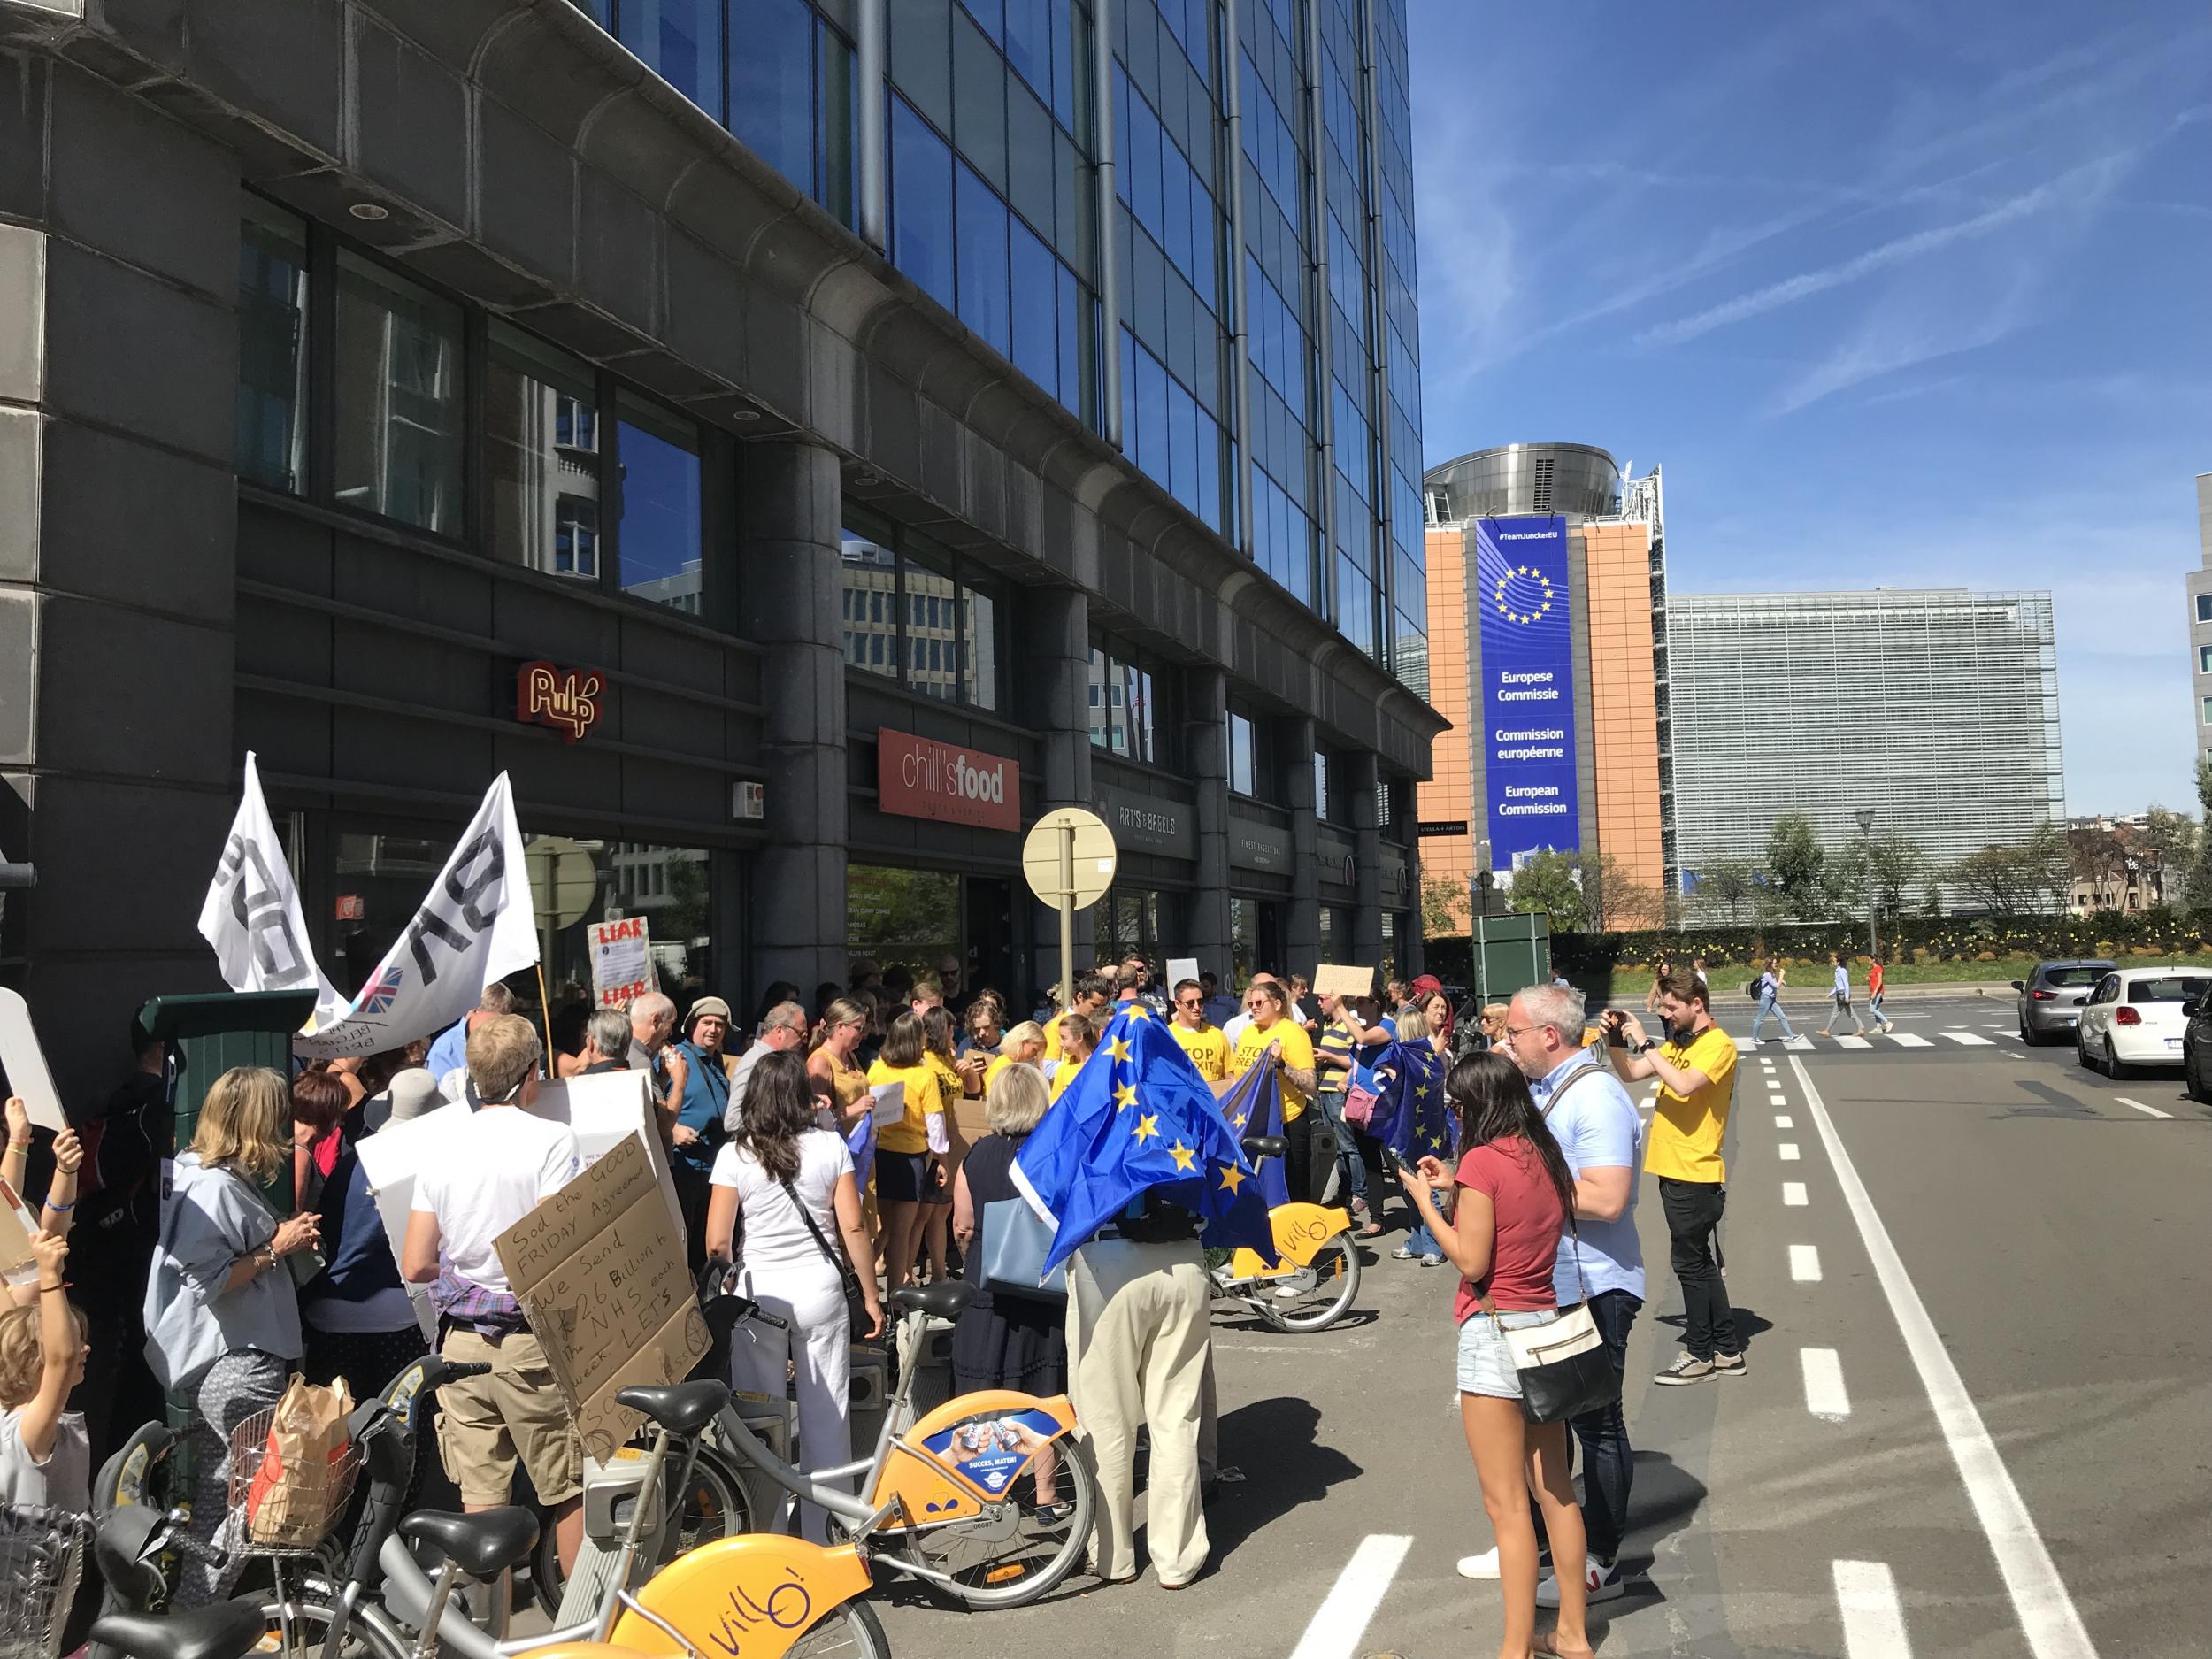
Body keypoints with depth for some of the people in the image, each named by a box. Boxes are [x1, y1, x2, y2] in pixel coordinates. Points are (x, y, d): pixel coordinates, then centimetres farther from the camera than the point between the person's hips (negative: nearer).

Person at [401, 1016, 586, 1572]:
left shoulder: (442, 1146, 5)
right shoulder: (551, 1140, -11)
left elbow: (415, 1266, 4)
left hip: (461, 1341, 5)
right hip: (532, 1342, -5)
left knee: (481, 1498, 12)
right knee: (569, 1487, 8)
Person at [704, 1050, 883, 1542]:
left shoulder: (734, 1154, -5)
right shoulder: (830, 1146, -3)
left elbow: (717, 1244, -7)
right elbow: (853, 1229, -4)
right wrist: (871, 1295, 6)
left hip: (759, 1291, -1)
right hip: (820, 1286, 1)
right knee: (826, 1418, 10)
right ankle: (824, 1535, 18)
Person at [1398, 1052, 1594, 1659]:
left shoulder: (1482, 1160, -15)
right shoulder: (1545, 1155, 7)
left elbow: (1471, 1262, -15)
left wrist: (1425, 1200, -6)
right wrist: (1457, 1186, 14)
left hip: (1494, 1331, -8)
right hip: (1549, 1326, 8)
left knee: (1507, 1503, -1)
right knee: (1556, 1492, 16)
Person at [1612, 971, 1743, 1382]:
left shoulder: (1718, 1045, -14)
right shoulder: (1679, 1043, 14)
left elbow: (1684, 1085, -30)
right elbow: (1631, 1073, 14)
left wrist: (1645, 1043, -24)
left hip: (1695, 1175, -9)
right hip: (1674, 1171, 9)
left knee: (1691, 1263, 0)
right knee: (1700, 1263, 15)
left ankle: (1700, 1355, 12)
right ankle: (1727, 1350, 25)